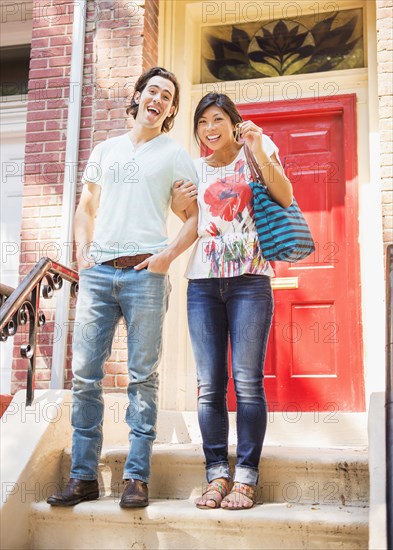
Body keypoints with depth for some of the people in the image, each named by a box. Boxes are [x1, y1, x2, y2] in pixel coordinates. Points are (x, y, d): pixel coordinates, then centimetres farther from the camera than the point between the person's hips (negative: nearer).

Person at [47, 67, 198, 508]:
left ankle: (137, 477, 5)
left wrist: (168, 255, -8)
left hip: (144, 273, -3)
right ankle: (83, 476, 9)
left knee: (142, 376, -2)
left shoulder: (174, 155, 10)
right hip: (97, 273, 4)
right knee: (85, 373, 1)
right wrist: (82, 252, 7)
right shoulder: (105, 150, 20)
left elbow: (196, 215, 5)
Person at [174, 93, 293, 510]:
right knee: (209, 384, 0)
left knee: (247, 380, -8)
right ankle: (216, 475, 7)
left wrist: (259, 153, -14)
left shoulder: (257, 150, 8)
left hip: (249, 278, -4)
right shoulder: (195, 168, 18)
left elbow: (285, 198, -5)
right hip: (203, 282, 4)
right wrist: (181, 208, 4)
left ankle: (246, 477, -1)